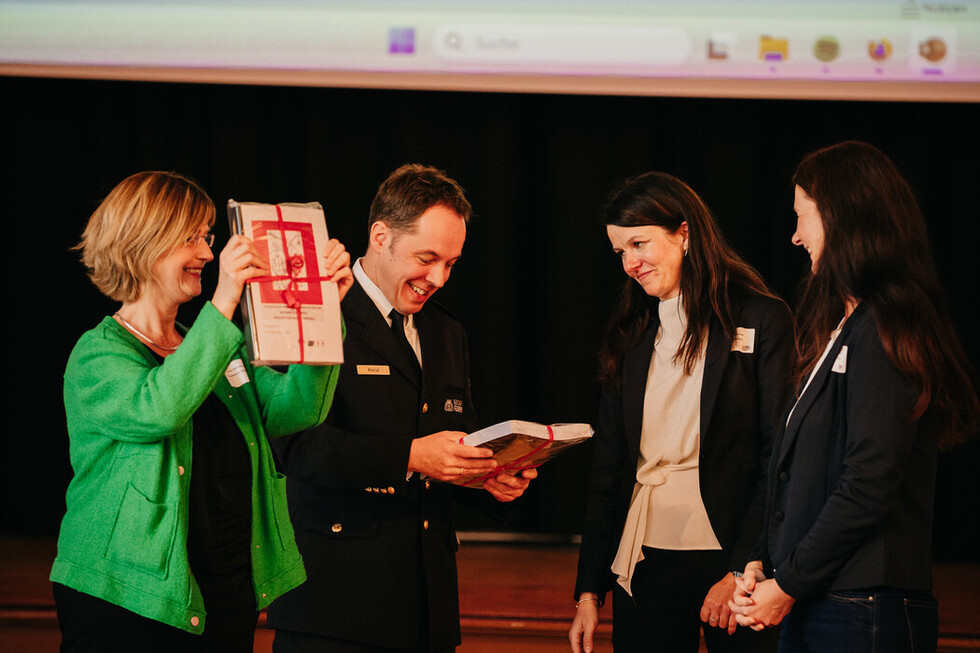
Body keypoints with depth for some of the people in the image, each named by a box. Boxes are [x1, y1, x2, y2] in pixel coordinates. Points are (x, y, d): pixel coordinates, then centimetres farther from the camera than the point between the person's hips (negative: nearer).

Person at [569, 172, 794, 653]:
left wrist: (743, 571, -16)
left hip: (733, 557, -4)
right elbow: (607, 467, 11)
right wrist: (589, 590, 7)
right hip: (645, 564, 4)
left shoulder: (761, 321, -4)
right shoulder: (629, 336, 11)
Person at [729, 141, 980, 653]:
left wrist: (789, 583, -14)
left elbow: (869, 485, -20)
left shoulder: (879, 332, -14)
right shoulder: (843, 328, 18)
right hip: (811, 607, 9)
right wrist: (765, 561, 6)